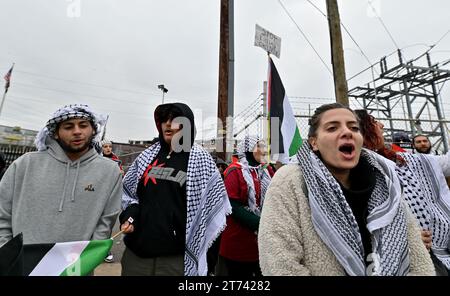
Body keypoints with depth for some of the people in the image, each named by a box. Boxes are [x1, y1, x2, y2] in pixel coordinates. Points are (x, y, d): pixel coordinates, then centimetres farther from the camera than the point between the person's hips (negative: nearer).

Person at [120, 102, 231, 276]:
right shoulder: (148, 155, 6)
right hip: (136, 249, 4)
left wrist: (197, 245, -4)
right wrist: (129, 216, -4)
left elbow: (214, 203, -5)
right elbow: (128, 191, 13)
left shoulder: (200, 159, -6)